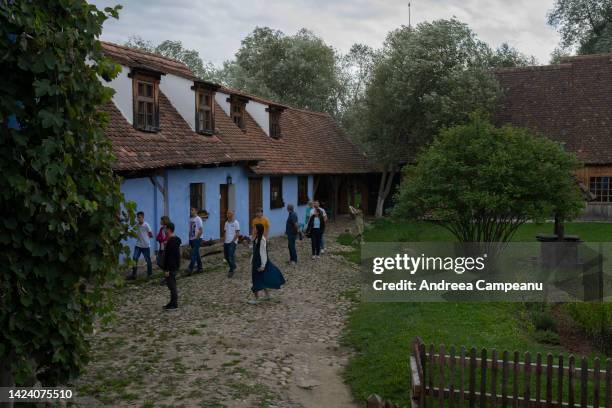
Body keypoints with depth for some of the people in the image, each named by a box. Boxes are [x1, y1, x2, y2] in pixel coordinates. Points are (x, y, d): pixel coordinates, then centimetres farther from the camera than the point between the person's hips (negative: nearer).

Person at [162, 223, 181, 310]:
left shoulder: (171, 242, -21)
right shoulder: (176, 240, 11)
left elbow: (168, 256, -22)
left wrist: (166, 269, -21)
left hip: (171, 267, -10)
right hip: (175, 266, 10)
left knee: (171, 285, -5)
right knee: (172, 284, 16)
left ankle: (174, 304, 0)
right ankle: (173, 302, 23)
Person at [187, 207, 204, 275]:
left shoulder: (198, 219, -11)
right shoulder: (190, 219, 10)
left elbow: (201, 230, -14)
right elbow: (190, 230, 14)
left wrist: (196, 238, -15)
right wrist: (189, 240, 10)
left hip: (197, 239, -8)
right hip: (192, 239, 8)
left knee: (193, 254, -10)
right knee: (196, 254, 13)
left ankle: (190, 269, -11)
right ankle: (200, 268, 20)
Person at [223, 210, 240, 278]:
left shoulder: (235, 223, -6)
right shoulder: (226, 223, 13)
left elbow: (237, 233, -9)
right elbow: (225, 232, 17)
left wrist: (233, 241, -14)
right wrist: (224, 241, 9)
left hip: (232, 242, -7)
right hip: (226, 242, 7)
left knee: (231, 257, -7)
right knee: (226, 256, 10)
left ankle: (231, 271, 5)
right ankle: (233, 266, 33)